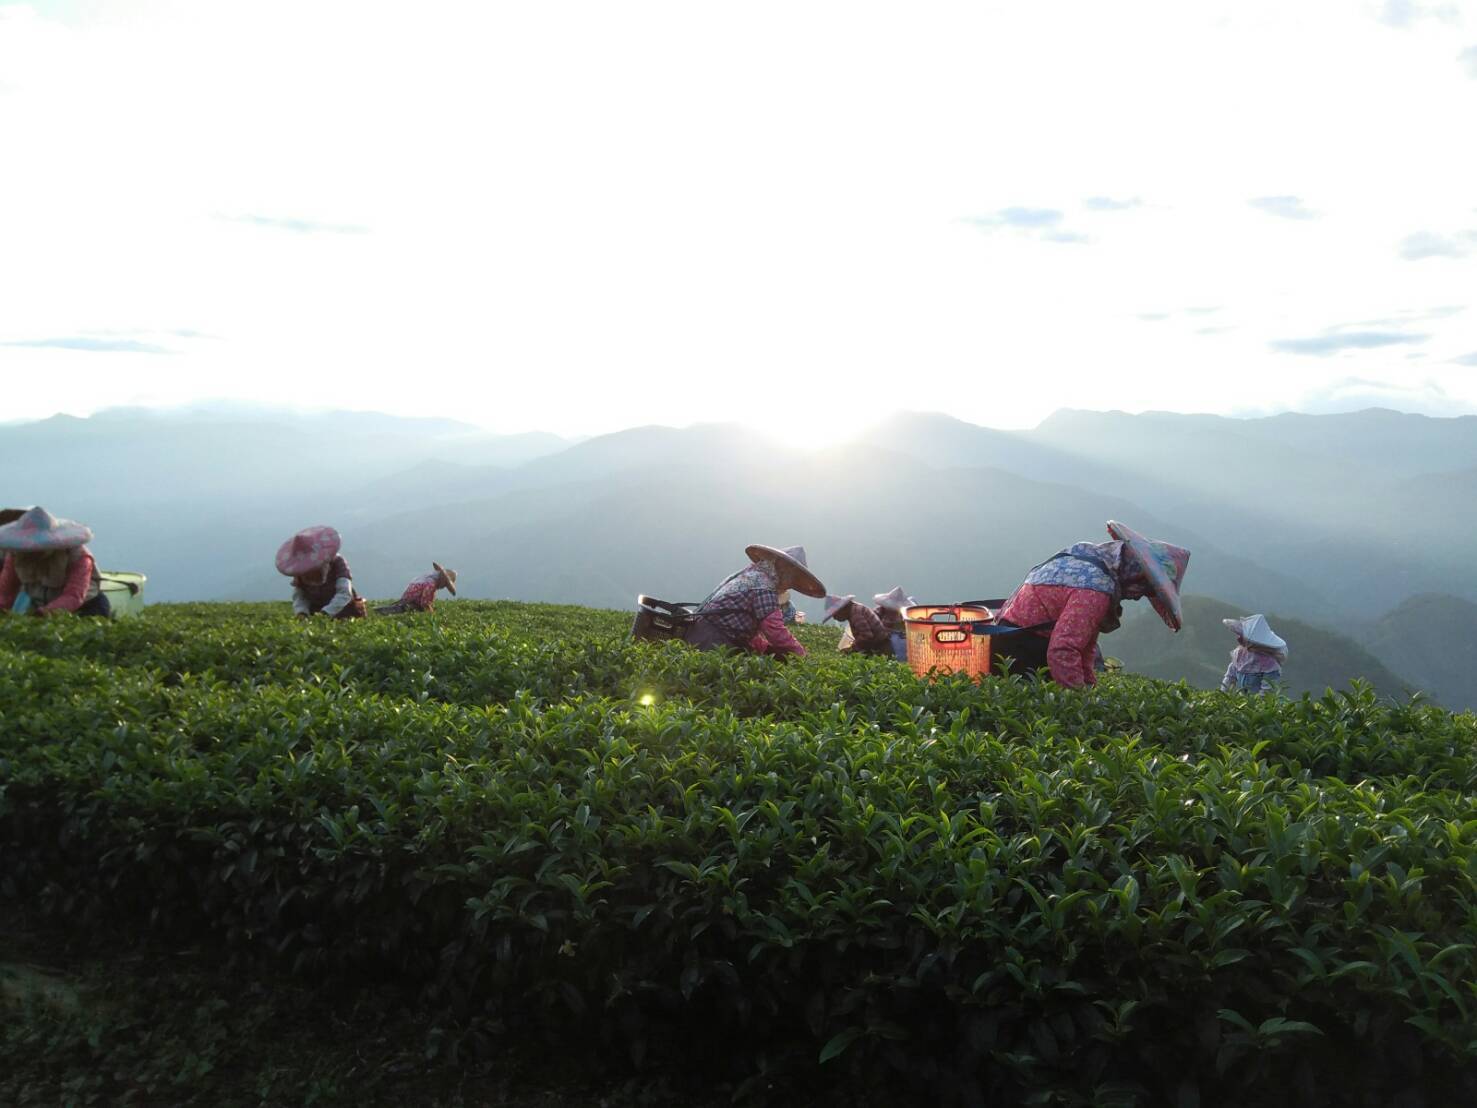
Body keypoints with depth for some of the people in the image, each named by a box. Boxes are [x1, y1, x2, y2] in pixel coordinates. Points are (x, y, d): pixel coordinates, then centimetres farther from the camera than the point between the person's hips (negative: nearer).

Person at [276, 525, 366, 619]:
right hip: (315, 610, 4)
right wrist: (301, 612, -31)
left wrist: (325, 613, -41)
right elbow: (298, 596, -7)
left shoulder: (337, 562, -21)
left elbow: (344, 594, -29)